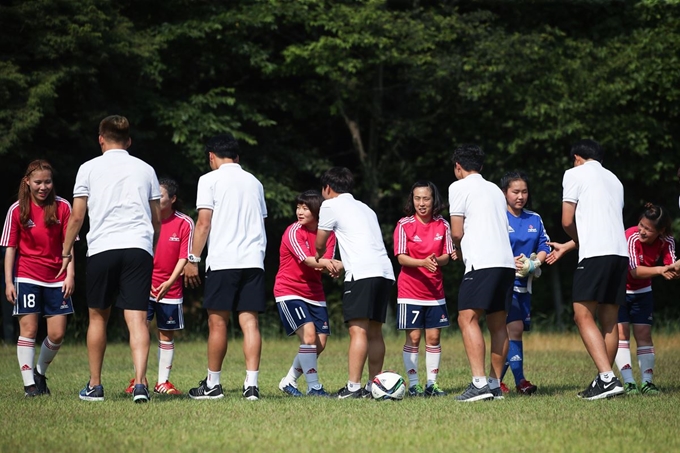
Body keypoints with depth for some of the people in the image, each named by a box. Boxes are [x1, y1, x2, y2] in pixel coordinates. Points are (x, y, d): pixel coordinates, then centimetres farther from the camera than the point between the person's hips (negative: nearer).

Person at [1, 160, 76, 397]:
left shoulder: (62, 207, -1)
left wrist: (70, 274, -6)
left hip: (56, 278, 1)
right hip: (27, 277, -1)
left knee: (57, 334, 0)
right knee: (28, 330, -4)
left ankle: (40, 372, 24)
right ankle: (29, 384, 1)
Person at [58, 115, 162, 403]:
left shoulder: (89, 168, 7)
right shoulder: (145, 169, 14)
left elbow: (77, 216, 4)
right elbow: (157, 220, 17)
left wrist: (66, 251, 15)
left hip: (101, 249, -1)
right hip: (139, 249, 1)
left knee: (98, 317, 13)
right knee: (137, 318, -6)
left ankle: (94, 386, 18)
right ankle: (140, 382, -22)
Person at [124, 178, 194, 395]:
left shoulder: (184, 223, -5)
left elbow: (184, 257, -6)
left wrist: (170, 282, -18)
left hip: (170, 289, 0)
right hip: (144, 286, 0)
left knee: (166, 335, 7)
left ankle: (162, 381, 15)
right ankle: (138, 379, -2)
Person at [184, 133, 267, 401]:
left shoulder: (210, 180, 1)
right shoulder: (254, 182, 17)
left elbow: (204, 222, -5)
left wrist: (193, 260, -2)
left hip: (222, 261, -4)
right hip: (253, 260, 4)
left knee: (217, 322, 3)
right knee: (249, 321, 0)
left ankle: (212, 384, 10)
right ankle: (251, 384, -8)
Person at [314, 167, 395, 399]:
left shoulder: (330, 205, 7)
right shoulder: (365, 208, 28)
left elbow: (320, 244, 16)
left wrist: (319, 258, 39)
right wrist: (340, 264, 47)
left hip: (362, 273, -7)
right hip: (385, 271, 7)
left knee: (358, 330, -12)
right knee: (374, 331, 10)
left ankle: (353, 387, -17)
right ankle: (373, 386, 10)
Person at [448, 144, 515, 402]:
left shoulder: (459, 187, 2)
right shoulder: (495, 190, 23)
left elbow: (457, 233, -3)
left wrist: (459, 251, 17)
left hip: (481, 262, -8)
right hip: (506, 261, 8)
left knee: (467, 318, -10)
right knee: (498, 324, 11)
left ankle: (479, 383, -21)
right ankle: (495, 385, 11)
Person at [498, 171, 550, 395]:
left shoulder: (534, 219, 10)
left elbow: (544, 247, 9)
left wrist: (534, 263, -11)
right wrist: (512, 262, -20)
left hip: (524, 283, 6)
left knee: (509, 333, 8)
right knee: (515, 328, -14)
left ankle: (496, 380, 16)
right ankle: (520, 381, -11)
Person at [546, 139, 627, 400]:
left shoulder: (575, 174, 4)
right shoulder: (614, 180, 24)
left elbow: (567, 222, 0)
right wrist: (568, 247, 37)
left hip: (595, 254, -7)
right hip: (620, 252, 7)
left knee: (584, 317, -7)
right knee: (609, 321, 9)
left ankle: (607, 379, -20)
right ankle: (604, 380, 9)